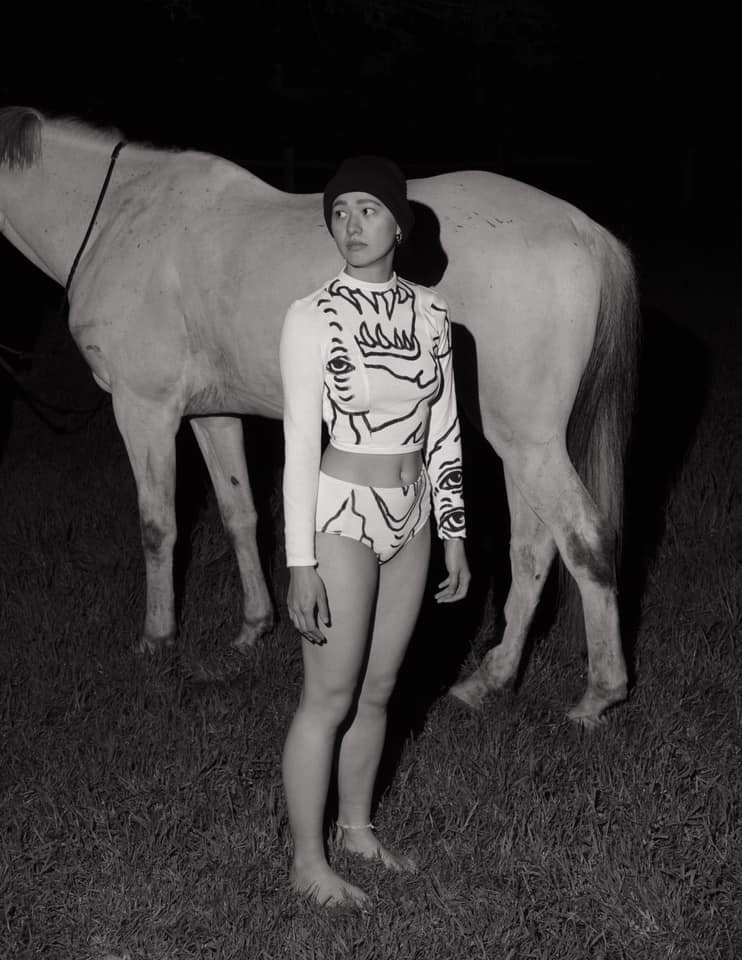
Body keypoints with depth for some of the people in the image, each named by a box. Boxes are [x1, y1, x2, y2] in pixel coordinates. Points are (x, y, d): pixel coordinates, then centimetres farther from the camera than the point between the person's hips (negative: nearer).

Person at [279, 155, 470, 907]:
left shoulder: (429, 313, 2)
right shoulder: (312, 317, -13)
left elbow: (444, 431, 8)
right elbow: (300, 442, -14)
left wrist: (454, 533, 8)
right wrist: (300, 563, -15)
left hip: (410, 519, 5)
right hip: (341, 516, -5)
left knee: (377, 691, 16)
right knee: (330, 698, 4)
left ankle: (356, 828, 35)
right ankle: (308, 863, 19)